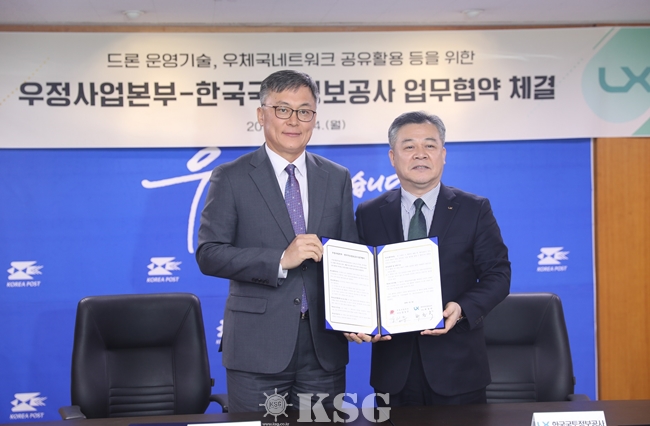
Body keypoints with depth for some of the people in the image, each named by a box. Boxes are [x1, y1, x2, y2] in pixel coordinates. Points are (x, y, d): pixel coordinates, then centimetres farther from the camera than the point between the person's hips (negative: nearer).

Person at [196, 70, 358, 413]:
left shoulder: (337, 178, 10)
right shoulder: (231, 178, 0)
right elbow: (208, 254, -8)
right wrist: (280, 260, -19)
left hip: (324, 346, 3)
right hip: (257, 346, -3)